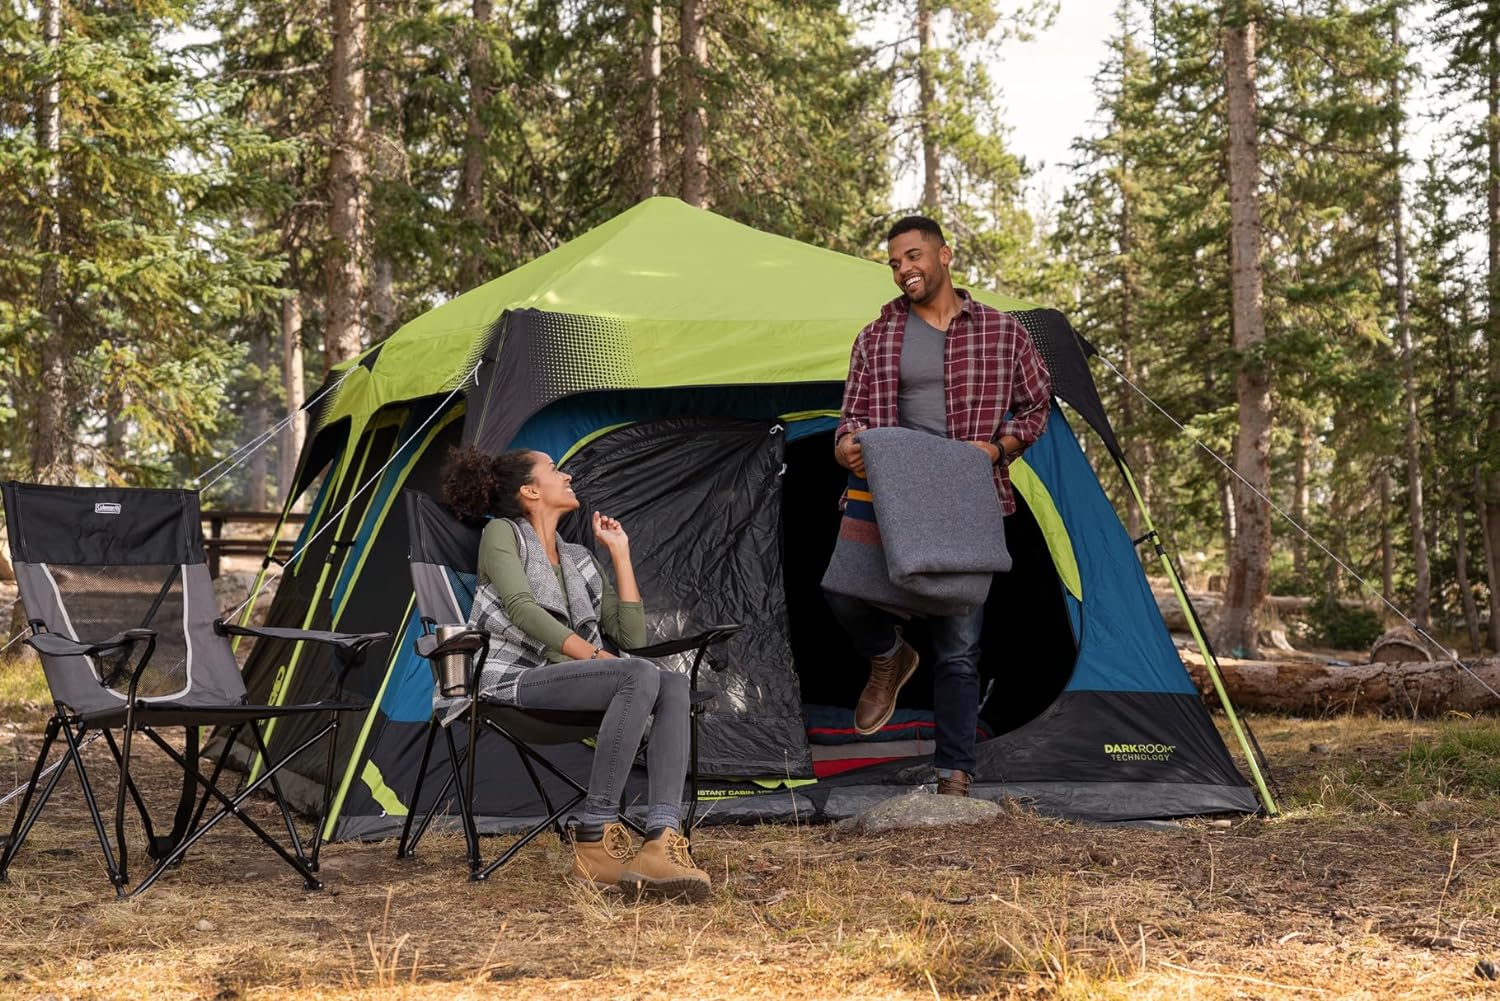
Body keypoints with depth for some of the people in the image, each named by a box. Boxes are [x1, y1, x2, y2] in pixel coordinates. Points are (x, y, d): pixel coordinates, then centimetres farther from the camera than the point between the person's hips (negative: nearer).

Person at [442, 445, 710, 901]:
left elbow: (632, 635, 16)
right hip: (514, 682, -6)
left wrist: (620, 553, 17)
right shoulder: (502, 534, 8)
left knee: (674, 683, -21)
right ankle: (595, 841, -30)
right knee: (640, 676, -30)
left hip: (563, 680, 7)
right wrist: (594, 655, -19)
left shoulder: (579, 560, 26)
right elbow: (522, 608, -10)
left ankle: (663, 842, -38)